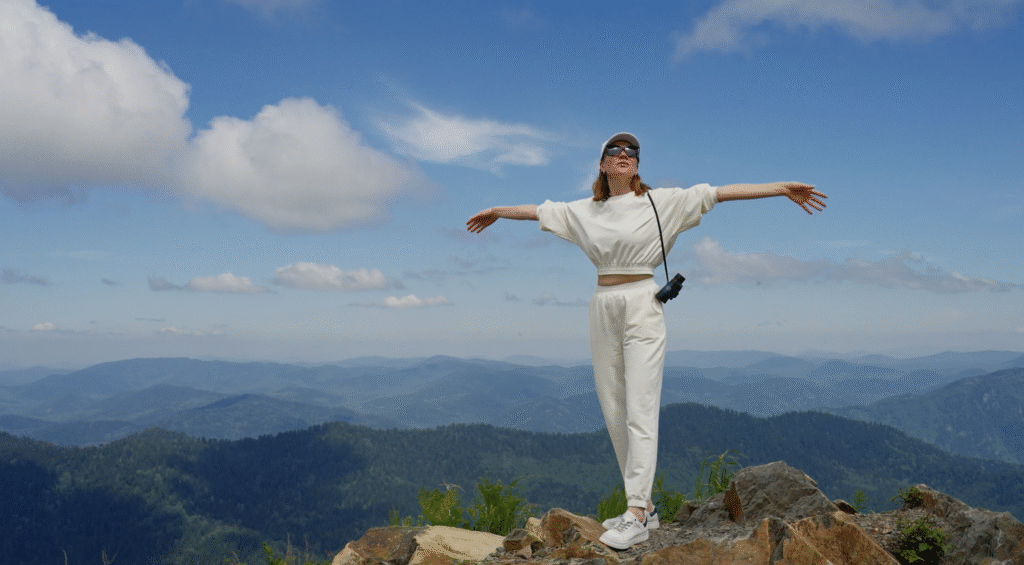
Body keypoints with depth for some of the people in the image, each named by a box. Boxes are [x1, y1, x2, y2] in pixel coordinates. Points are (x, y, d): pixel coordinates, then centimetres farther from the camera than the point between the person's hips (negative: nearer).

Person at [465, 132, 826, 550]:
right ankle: (644, 505, 15)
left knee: (640, 411, -10)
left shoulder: (661, 201, 0)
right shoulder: (585, 211, 11)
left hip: (642, 306, -5)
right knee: (613, 411, 5)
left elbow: (717, 194, -5)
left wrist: (782, 188, -9)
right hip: (603, 308, 5)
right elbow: (539, 211, 24)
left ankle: (637, 517, -10)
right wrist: (496, 212, 37)